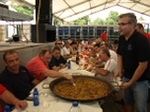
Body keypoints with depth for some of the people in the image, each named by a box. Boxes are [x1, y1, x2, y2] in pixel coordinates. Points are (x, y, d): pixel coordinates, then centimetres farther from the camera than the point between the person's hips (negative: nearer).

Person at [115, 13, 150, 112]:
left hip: (140, 80, -6)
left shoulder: (141, 40, -22)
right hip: (126, 77, 6)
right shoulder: (122, 38, -1)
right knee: (128, 102, 19)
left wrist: (131, 83, -15)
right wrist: (119, 69, -4)